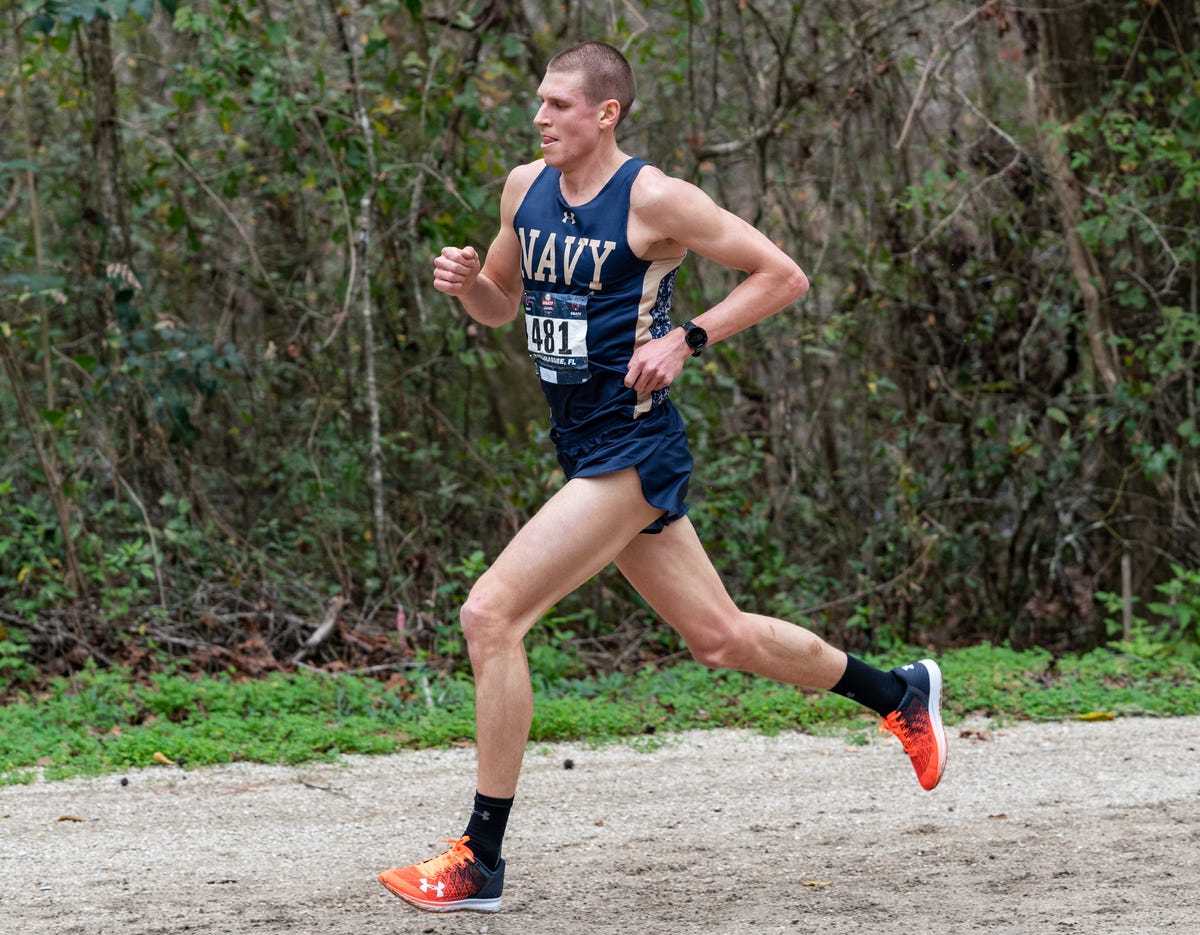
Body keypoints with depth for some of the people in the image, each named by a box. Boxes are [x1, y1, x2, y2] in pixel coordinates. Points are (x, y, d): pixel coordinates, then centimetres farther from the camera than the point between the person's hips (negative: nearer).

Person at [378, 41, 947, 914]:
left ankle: (480, 859, -9)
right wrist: (467, 282, -1)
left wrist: (686, 338, -16)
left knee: (491, 614, -16)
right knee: (718, 636, 17)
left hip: (633, 448, -8)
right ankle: (903, 692, 38)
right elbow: (503, 304, 21)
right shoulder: (526, 188, 8)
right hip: (584, 445, 8)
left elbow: (784, 276, -8)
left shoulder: (654, 199, -13)